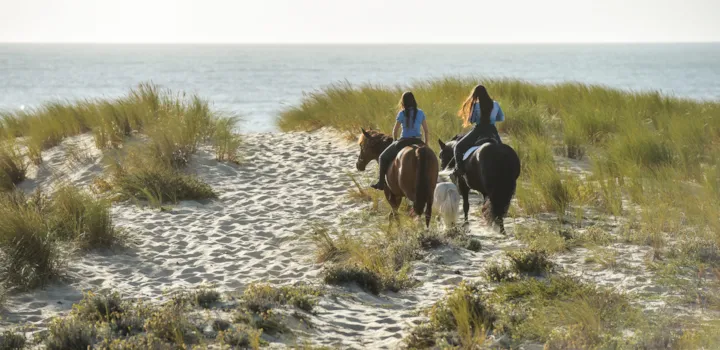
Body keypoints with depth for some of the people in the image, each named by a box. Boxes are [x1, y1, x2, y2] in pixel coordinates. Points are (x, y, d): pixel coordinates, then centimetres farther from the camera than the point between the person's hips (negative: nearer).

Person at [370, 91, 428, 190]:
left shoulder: (402, 113, -8)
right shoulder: (420, 113, 3)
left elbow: (395, 130, -4)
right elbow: (426, 130, 5)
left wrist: (395, 141, 14)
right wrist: (425, 143, 16)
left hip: (404, 141, -4)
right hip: (418, 141, 4)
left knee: (383, 157, 13)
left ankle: (381, 183, 8)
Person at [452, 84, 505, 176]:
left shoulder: (476, 105, -8)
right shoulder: (495, 104, 3)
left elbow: (471, 121, -3)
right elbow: (502, 118, 13)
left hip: (479, 130, -3)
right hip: (492, 131, 3)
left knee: (458, 147, 5)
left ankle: (459, 169, -11)